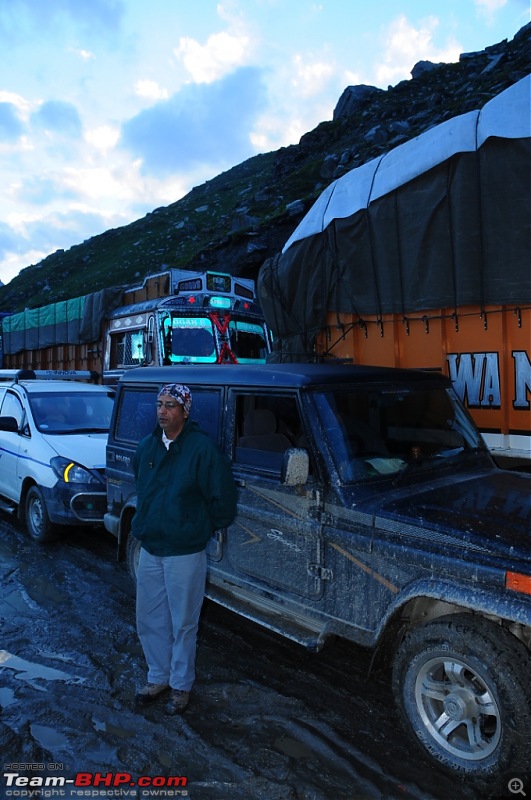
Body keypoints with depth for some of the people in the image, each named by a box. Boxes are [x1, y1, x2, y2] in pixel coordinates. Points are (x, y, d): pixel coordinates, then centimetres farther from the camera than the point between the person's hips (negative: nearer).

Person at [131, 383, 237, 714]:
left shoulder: (203, 448, -18)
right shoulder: (148, 445, 4)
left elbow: (223, 498, -13)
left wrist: (203, 529, -2)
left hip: (185, 553, -6)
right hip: (149, 549, 6)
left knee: (183, 624, 10)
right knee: (149, 620, 18)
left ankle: (181, 686, 31)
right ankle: (158, 677, 39)